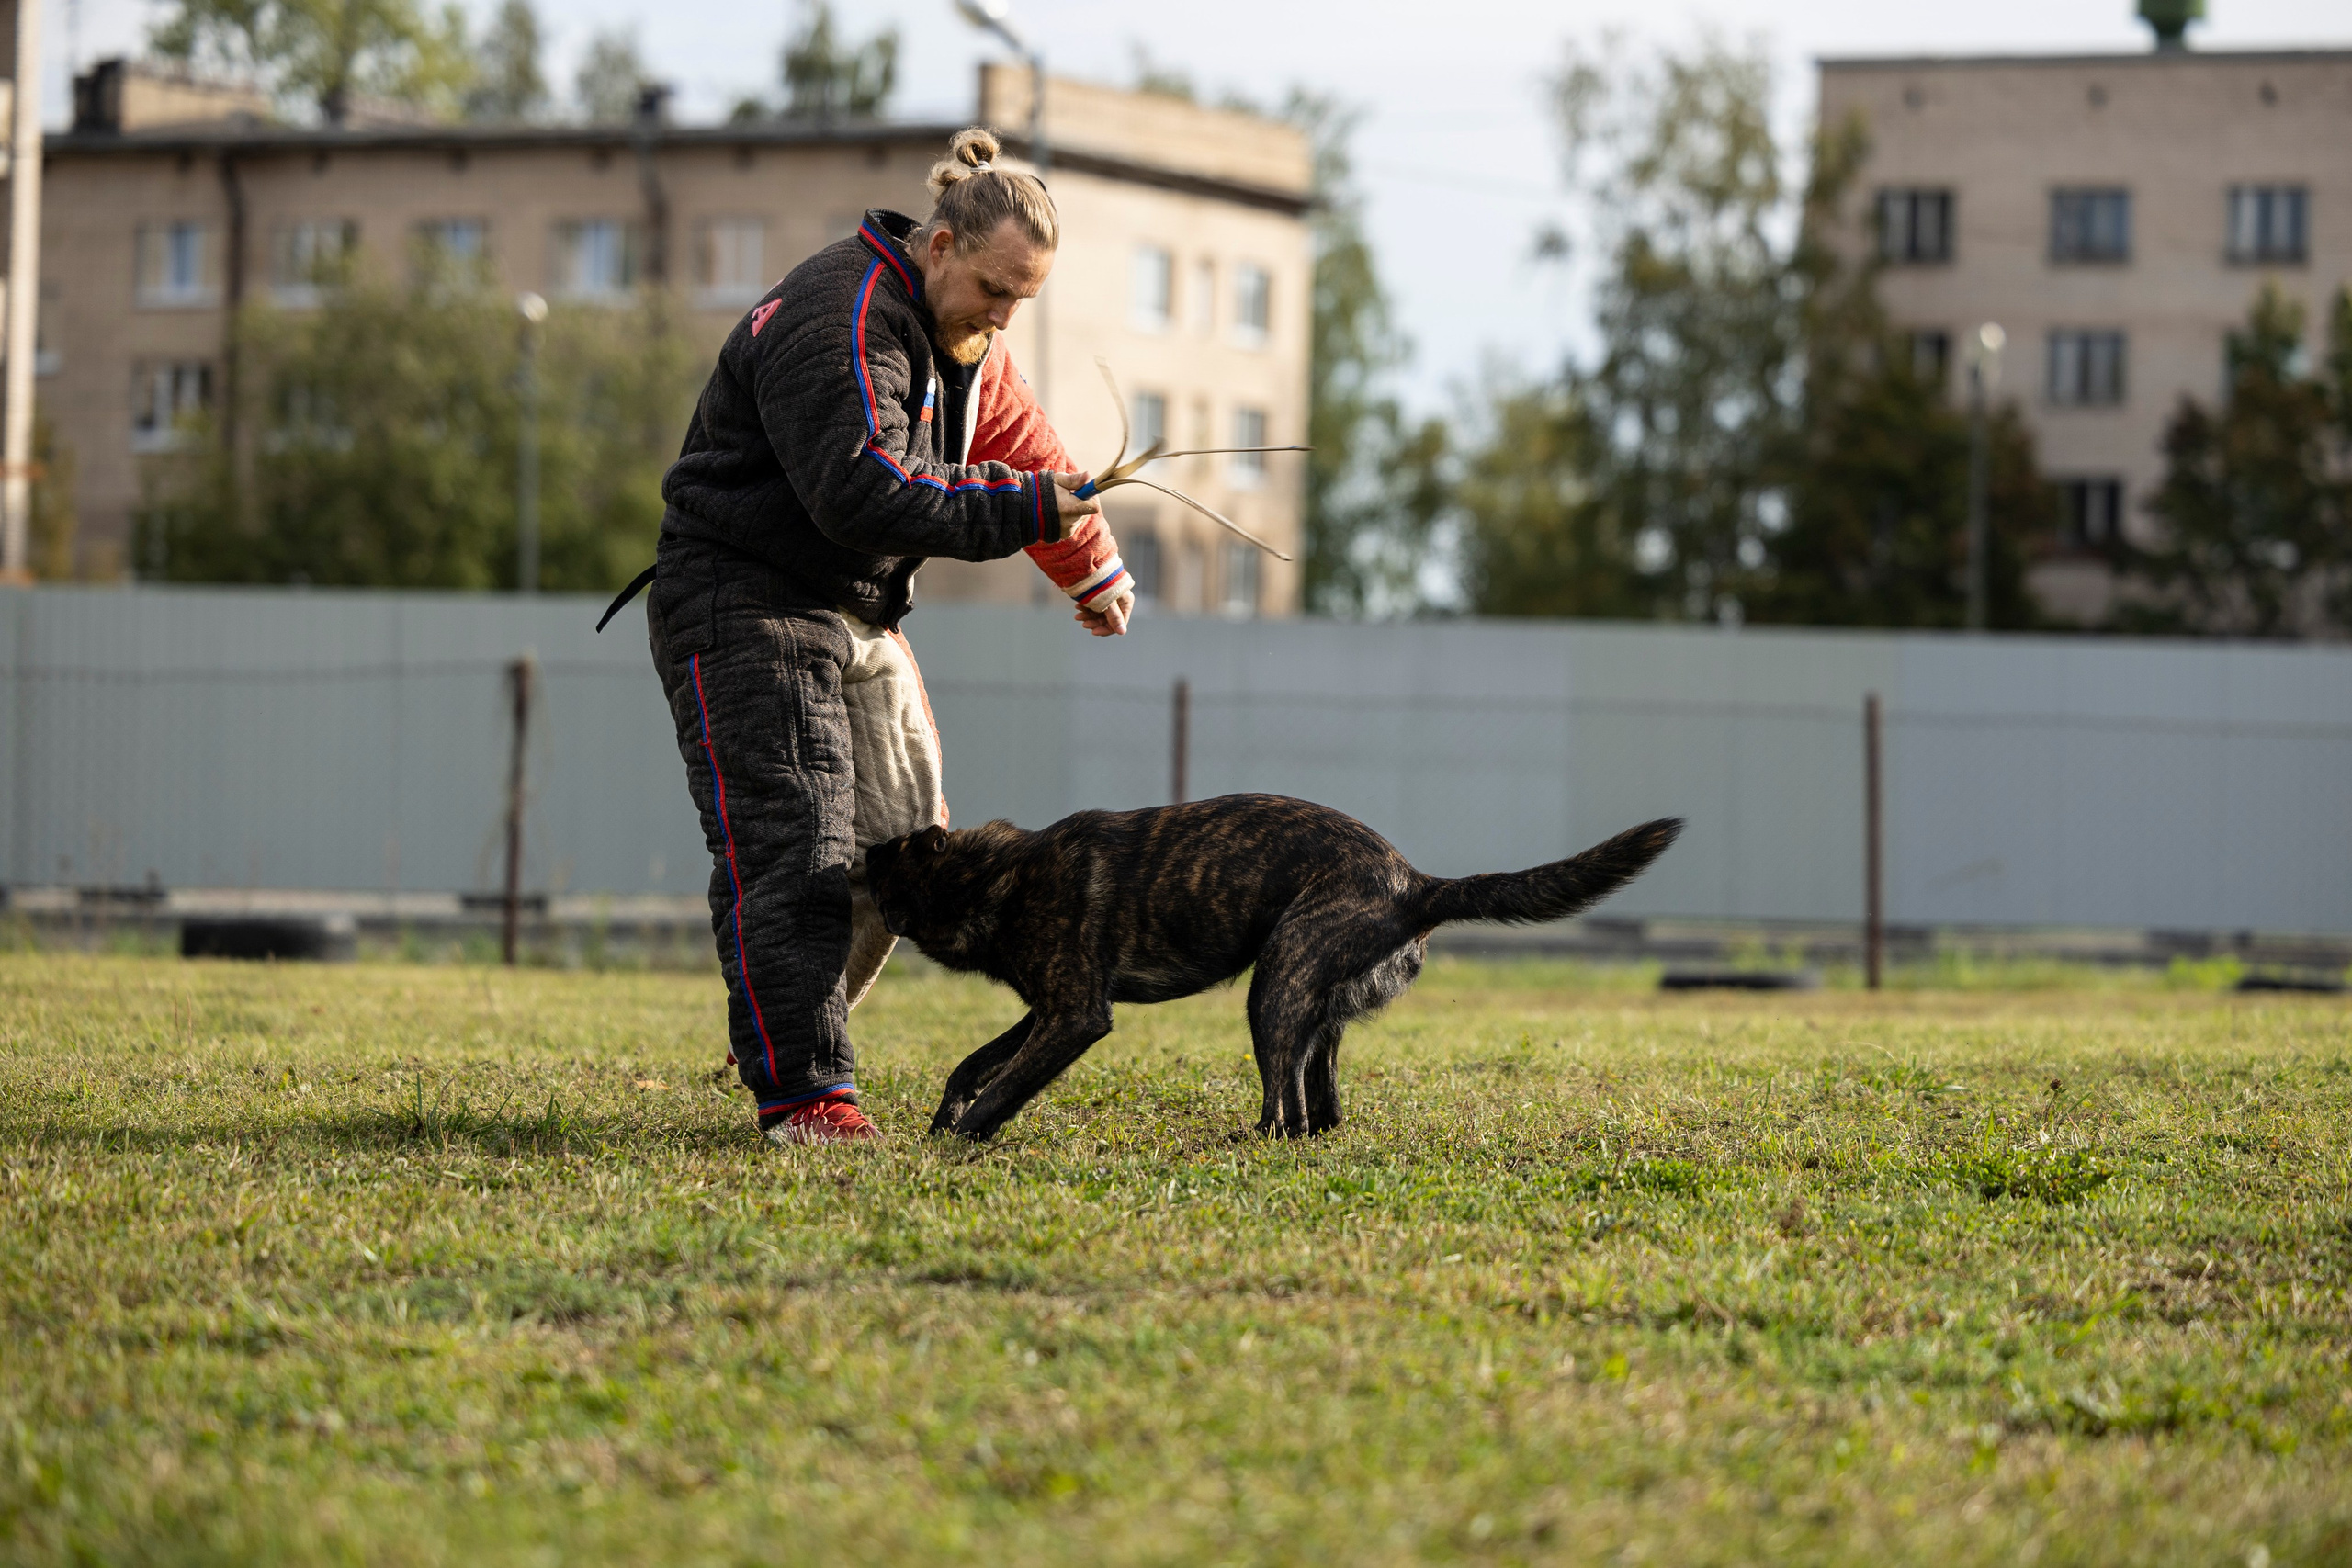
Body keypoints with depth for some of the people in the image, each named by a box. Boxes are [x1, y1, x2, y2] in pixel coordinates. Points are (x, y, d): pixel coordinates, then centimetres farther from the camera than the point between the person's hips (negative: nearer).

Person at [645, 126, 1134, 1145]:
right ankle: (800, 1093, -19)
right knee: (792, 850, -16)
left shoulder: (961, 334, 10)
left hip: (857, 618, 10)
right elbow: (865, 492, -32)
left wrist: (1092, 570, 36)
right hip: (745, 609, -10)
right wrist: (1022, 511, -28)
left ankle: (778, 1038, 20)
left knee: (899, 840, 8)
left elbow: (1020, 444, 26)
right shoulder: (838, 325, -23)